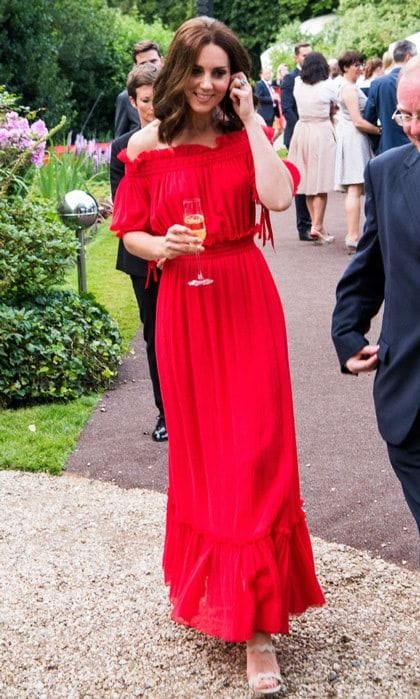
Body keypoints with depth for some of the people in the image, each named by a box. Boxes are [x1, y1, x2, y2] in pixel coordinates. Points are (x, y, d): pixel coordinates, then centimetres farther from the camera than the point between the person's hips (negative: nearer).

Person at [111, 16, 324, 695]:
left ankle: (256, 621, 3)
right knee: (199, 450, 13)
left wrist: (251, 120, -12)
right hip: (183, 309, 1)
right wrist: (158, 246, -15)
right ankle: (211, 583, 35)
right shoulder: (149, 146, 0)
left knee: (253, 451, -2)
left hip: (246, 306, -1)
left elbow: (278, 197, -19)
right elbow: (130, 231, 6)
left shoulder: (248, 136, 0)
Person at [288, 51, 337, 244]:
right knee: (321, 182, 0)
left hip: (302, 131, 4)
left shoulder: (298, 84, -1)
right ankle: (317, 225, -9)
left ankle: (316, 225, 15)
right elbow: (333, 109, 4)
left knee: (308, 180, 10)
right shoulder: (328, 86, -9)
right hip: (322, 132, -4)